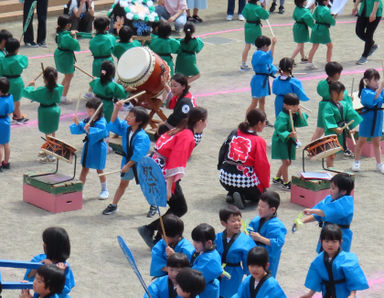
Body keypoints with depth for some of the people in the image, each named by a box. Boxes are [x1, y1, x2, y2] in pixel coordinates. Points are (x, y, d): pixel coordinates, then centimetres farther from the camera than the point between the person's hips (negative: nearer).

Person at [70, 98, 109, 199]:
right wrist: (77, 123, -17)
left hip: (98, 148, -6)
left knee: (99, 170, 8)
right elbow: (79, 130, 2)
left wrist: (89, 130, -41)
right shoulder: (87, 120, 3)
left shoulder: (101, 122, -17)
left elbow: (101, 133, -30)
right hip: (87, 147, 6)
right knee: (84, 169, 8)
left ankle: (104, 190, 25)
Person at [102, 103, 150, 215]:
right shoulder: (126, 127, -7)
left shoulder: (142, 137, -28)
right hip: (127, 160, 6)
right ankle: (113, 205, 23)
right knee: (123, 183, 16)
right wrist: (116, 109, -13)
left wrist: (128, 165, -23)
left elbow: (137, 154, -28)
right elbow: (114, 122, 2)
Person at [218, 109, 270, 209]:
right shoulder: (259, 141, -8)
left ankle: (231, 194, 6)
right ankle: (243, 196, -9)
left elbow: (223, 151, 15)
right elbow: (262, 166, -9)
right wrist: (266, 185, 4)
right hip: (245, 181, -6)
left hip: (225, 180, 6)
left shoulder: (234, 133, 7)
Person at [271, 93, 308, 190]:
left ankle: (277, 178, 35)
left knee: (288, 162, 17)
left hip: (290, 141, 8)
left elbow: (302, 123, -5)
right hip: (280, 141, -8)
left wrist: (300, 113, -16)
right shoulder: (282, 117, -24)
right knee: (286, 161, -9)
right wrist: (289, 134, -42)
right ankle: (286, 183, 2)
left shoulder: (295, 114, 0)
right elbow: (280, 131, -27)